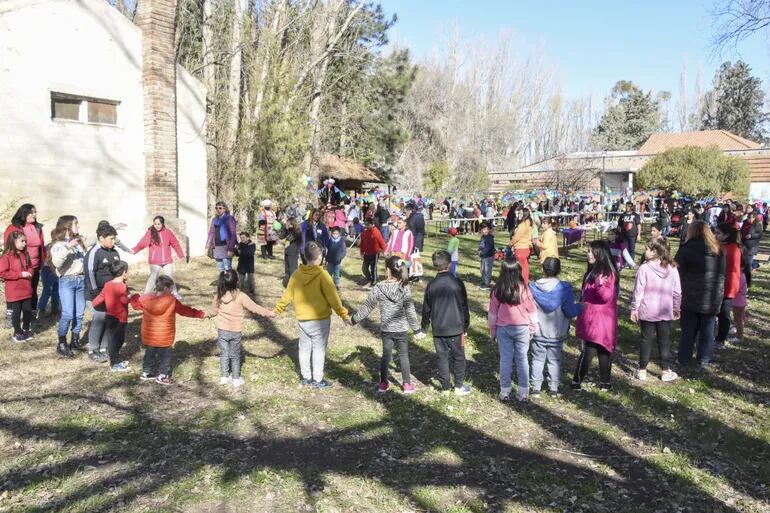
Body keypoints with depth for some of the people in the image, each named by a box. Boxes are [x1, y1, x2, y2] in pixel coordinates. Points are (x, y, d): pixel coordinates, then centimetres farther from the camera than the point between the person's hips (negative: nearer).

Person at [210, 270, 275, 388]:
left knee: (224, 354, 15)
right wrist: (268, 313, -3)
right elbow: (254, 307, -13)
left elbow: (213, 312, 6)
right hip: (236, 331, -2)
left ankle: (224, 377, 20)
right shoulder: (240, 296, -17)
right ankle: (236, 379, 17)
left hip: (222, 330, 2)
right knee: (235, 355, 11)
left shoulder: (219, 296, -8)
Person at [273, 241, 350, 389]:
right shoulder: (322, 275, -17)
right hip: (320, 319, -5)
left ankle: (306, 378, 25)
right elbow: (333, 298, -16)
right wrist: (344, 314, -9)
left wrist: (277, 310, 17)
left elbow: (287, 295, 5)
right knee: (319, 349, 5)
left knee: (304, 348, 14)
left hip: (302, 319, 5)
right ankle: (317, 380, 10)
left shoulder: (297, 274, -2)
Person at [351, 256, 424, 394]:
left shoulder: (379, 288, -13)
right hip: (402, 329, -1)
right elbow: (410, 311, -10)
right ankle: (407, 384, 22)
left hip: (386, 329, 1)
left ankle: (383, 383, 25)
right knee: (403, 355, 13)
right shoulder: (404, 289, -14)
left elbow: (367, 307, -6)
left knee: (386, 355, 16)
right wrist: (417, 329, 0)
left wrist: (354, 319, 7)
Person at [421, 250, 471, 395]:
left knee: (442, 357, 11)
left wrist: (425, 326, 20)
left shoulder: (431, 285, -4)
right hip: (456, 328, -2)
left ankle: (445, 386, 17)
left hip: (438, 329, 2)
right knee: (458, 357, 12)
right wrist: (466, 326, 9)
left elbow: (426, 309, 5)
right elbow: (464, 306, -3)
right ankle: (459, 386, 17)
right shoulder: (457, 283, -9)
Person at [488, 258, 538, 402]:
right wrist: (533, 328, 11)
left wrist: (492, 331, 12)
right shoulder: (523, 289, -11)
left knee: (505, 359, 9)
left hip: (503, 329, 0)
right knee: (522, 359, 9)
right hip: (522, 328, 0)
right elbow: (531, 310, -2)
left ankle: (505, 392, 15)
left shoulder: (497, 290, -9)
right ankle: (523, 393, 13)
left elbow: (492, 313, -1)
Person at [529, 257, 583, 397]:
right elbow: (570, 311, -13)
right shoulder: (565, 289, -14)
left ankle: (536, 388, 13)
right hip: (556, 334, 0)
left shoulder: (533, 287, -9)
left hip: (538, 333, 1)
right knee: (554, 361, 13)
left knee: (537, 359, 11)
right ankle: (554, 389, 20)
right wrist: (580, 307, 7)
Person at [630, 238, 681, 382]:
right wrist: (677, 308, 17)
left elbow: (638, 291, -11)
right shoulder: (672, 269, -2)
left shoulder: (644, 268, -14)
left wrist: (634, 309, -1)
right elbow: (677, 292, 4)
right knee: (664, 341, 11)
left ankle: (642, 370, 16)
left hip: (647, 312, -2)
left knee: (646, 340, 9)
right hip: (666, 312, 2)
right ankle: (666, 371, 19)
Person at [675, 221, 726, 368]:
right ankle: (704, 360, 20)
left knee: (688, 330, 9)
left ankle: (684, 358, 17)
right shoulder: (718, 251, 6)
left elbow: (678, 274, -12)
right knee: (707, 331, 13)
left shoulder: (686, 249, -10)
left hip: (691, 297, -3)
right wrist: (718, 293, 18)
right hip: (713, 298, 3)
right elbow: (723, 274, 12)